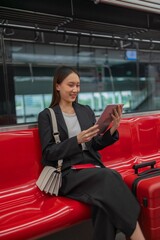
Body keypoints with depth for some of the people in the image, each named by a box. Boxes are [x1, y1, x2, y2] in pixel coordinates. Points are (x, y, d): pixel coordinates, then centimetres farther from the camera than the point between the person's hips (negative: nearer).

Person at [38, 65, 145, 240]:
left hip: (92, 168, 4)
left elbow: (95, 145, 13)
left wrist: (112, 130, -7)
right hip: (66, 174, -4)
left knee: (104, 200, -32)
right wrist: (77, 140, -20)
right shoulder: (46, 115, 3)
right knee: (109, 176, -32)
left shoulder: (86, 111, 16)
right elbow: (48, 153, -5)